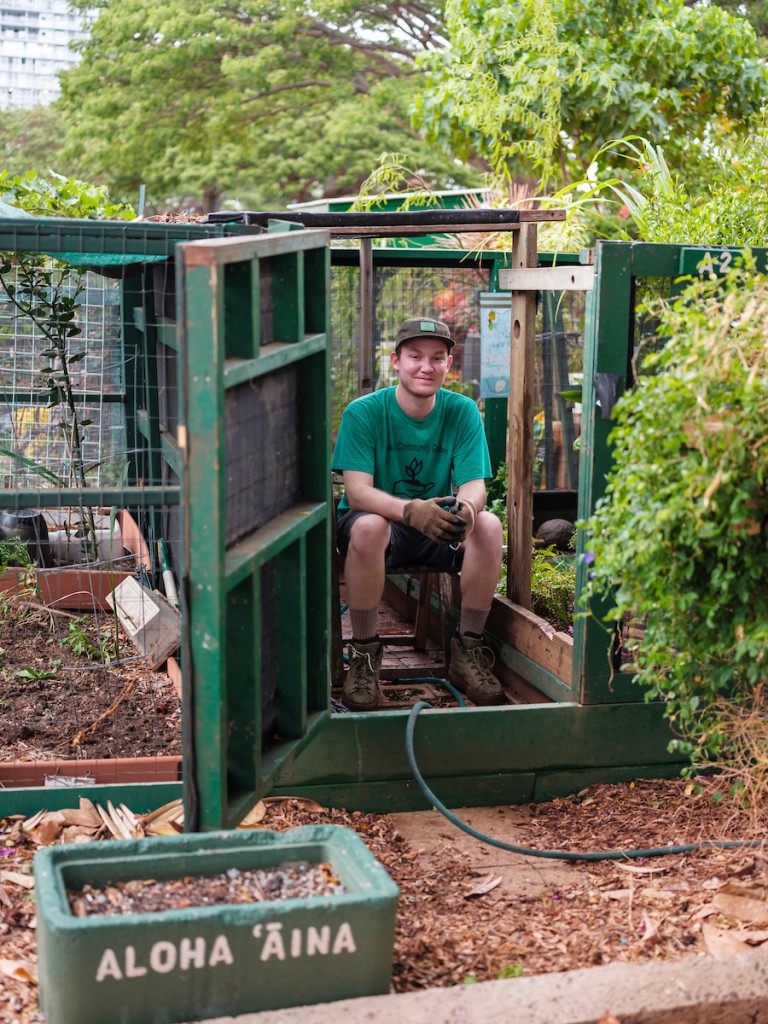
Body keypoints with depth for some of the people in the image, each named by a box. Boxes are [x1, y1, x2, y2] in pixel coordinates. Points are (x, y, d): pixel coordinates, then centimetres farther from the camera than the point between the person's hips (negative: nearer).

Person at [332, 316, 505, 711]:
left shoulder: (462, 411, -4)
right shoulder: (363, 412, -12)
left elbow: (474, 485, -11)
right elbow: (357, 491, -21)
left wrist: (465, 509, -38)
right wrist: (412, 511, -42)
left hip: (439, 530, 3)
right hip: (382, 522, -3)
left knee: (488, 525, -26)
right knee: (368, 527, -37)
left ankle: (467, 651, -12)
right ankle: (364, 654, -20)